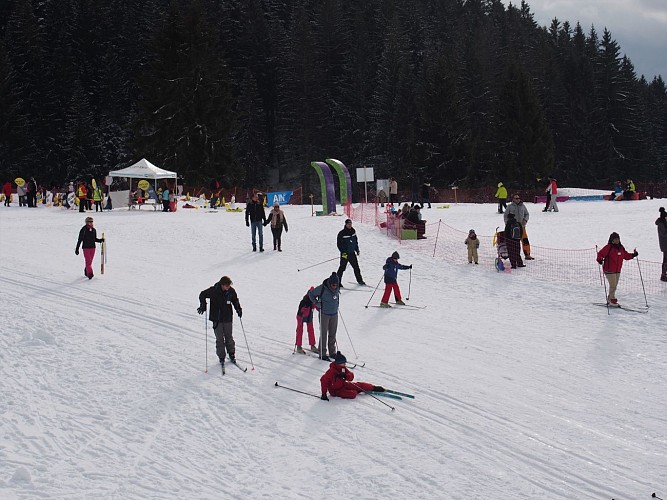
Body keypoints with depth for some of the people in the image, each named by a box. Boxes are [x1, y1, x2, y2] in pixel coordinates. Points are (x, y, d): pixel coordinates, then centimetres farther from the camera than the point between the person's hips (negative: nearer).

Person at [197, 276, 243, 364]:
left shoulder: (231, 291, -7)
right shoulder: (213, 291, -15)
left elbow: (235, 301, 12)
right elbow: (202, 295, 0)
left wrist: (239, 309, -1)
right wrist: (203, 306, -8)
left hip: (227, 318, 2)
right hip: (217, 319, -2)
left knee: (229, 337, 9)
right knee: (219, 339, 1)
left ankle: (232, 354, 26)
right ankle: (221, 357, 12)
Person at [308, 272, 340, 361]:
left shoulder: (337, 289, -3)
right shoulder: (322, 288, -20)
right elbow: (311, 294, -7)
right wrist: (316, 303, -14)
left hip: (334, 314, 5)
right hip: (324, 314, -5)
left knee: (333, 334, 11)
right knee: (324, 334, -3)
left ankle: (332, 352, 22)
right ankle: (322, 354, 5)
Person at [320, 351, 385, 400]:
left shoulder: (343, 369, -1)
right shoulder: (331, 371, -26)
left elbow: (351, 376, -4)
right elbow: (323, 380, -31)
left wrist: (345, 376, -29)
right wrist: (324, 394, -34)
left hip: (343, 385, 8)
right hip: (336, 390, -8)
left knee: (359, 385, 3)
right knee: (353, 394, -25)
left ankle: (374, 388, 20)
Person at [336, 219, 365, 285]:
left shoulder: (353, 231, 7)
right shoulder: (342, 233, -13)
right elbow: (339, 244, -11)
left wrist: (357, 249, 14)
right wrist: (343, 252, -18)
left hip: (352, 253, 6)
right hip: (345, 254, -6)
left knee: (356, 267, 11)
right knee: (342, 268, -4)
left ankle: (360, 280, 23)